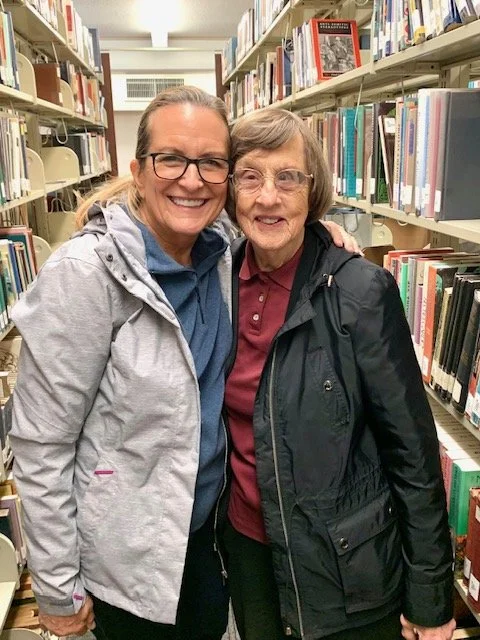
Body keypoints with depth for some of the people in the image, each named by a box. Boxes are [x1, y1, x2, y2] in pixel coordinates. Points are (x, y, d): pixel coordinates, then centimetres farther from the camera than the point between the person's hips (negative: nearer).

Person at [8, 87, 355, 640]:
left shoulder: (219, 251, -7)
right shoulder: (85, 272, -25)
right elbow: (40, 443, -19)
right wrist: (58, 590, -12)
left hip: (205, 519, 6)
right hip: (125, 552, -5)